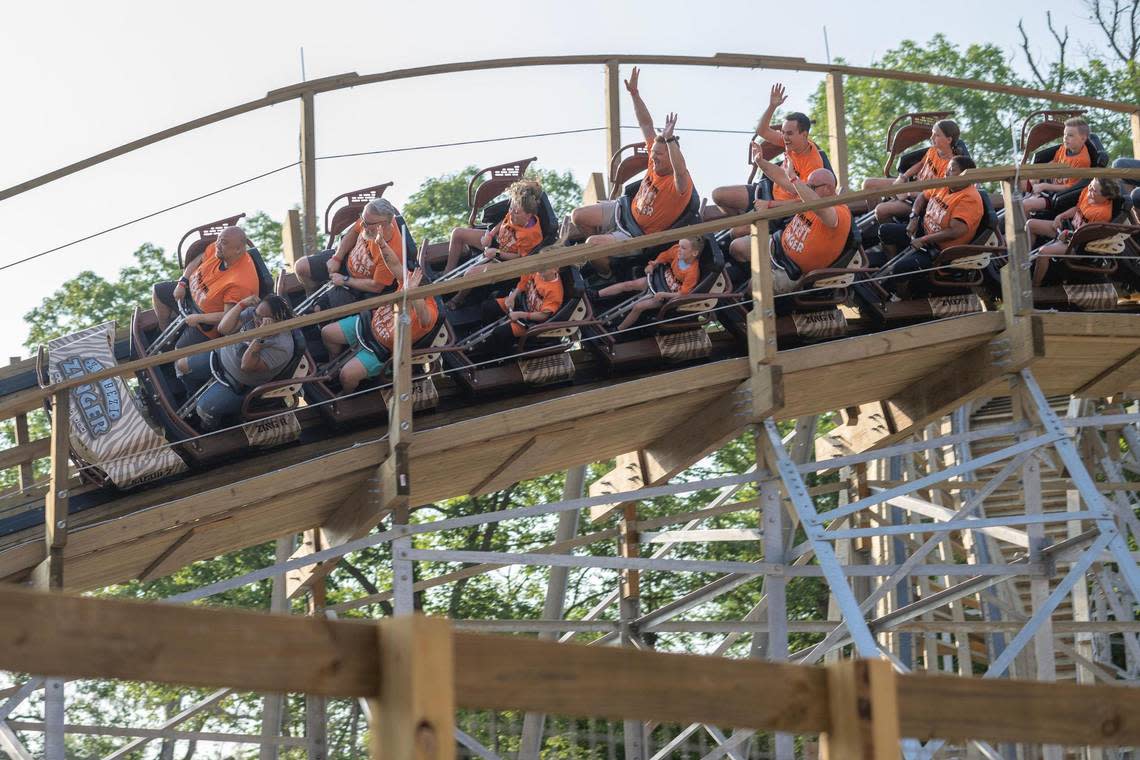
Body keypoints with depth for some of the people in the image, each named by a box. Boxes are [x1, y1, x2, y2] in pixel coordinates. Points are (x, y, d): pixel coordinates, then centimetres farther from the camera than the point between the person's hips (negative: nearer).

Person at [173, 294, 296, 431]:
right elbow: (223, 328, -15)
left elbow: (247, 366, -36)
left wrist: (261, 336, -47)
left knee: (205, 409, -18)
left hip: (239, 384, -7)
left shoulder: (281, 347, -33)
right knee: (182, 365, 9)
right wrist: (242, 304, -26)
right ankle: (195, 398, 37)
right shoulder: (253, 313, -15)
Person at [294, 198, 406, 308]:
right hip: (348, 257, 5)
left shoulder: (392, 252, -41)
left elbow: (376, 286, -28)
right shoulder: (369, 218, -27)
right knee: (301, 267, 2)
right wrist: (337, 258, -6)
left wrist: (344, 280, -18)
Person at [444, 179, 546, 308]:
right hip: (495, 242, 9)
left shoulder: (532, 234, -34)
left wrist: (497, 253, -26)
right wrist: (490, 234, -5)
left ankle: (458, 299, 2)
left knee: (471, 273, -28)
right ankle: (448, 273, 13)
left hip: (505, 259, -9)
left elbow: (520, 258, -23)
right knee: (458, 233, 4)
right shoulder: (514, 215, -16)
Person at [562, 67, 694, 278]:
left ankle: (608, 273, 8)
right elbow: (646, 125, -5)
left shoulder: (680, 183, -28)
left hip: (640, 235, -8)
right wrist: (634, 93, -11)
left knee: (592, 244, -24)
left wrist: (670, 139, -65)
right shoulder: (656, 160, -7)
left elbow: (681, 171, -54)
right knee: (578, 216, -4)